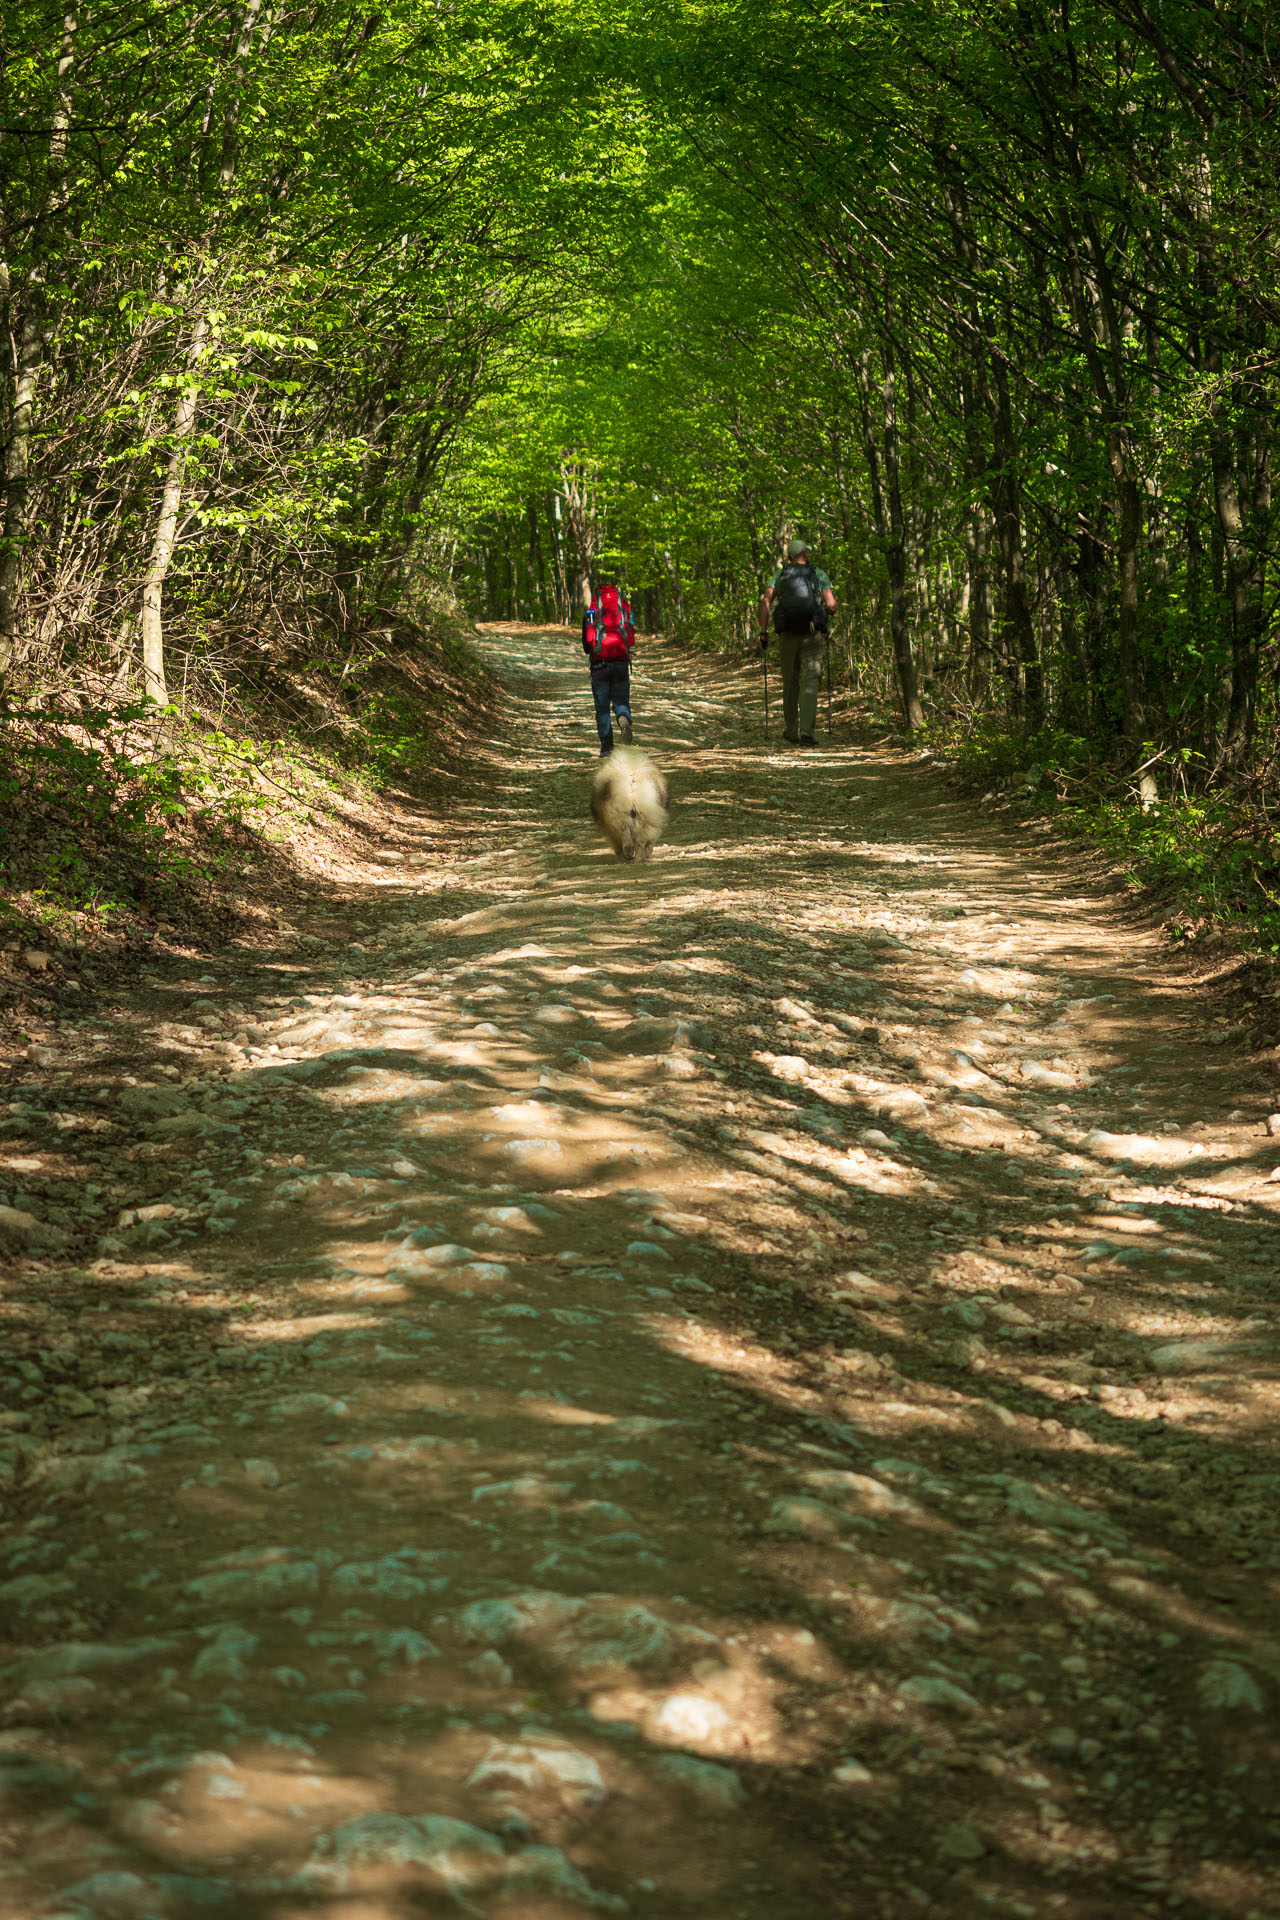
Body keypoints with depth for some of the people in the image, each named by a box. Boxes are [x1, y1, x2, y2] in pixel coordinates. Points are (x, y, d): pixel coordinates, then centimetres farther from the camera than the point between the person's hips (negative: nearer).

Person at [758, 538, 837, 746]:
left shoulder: (779, 575, 10)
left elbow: (765, 600, -5)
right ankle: (807, 733, -19)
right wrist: (828, 612, 21)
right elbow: (831, 605, -4)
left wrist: (763, 632, -3)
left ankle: (791, 732, 24)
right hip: (813, 635, -2)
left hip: (788, 635, 2)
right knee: (809, 685, -6)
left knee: (790, 684, 16)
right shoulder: (819, 575, 7)